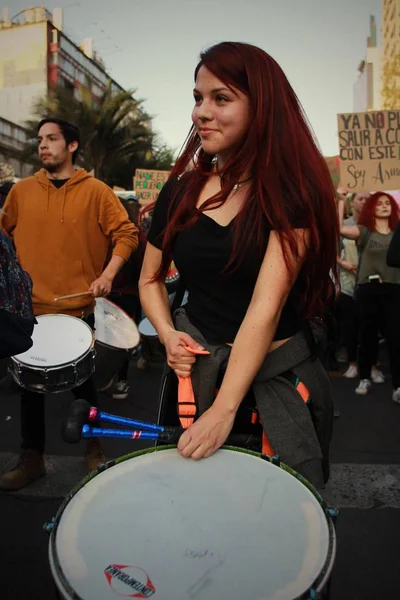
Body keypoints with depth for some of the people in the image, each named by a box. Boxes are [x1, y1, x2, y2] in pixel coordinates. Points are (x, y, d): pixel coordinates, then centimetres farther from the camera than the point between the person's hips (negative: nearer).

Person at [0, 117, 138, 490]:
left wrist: (108, 273, -15)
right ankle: (31, 458, 28)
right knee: (30, 383, 11)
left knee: (82, 380, 12)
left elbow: (126, 234, -3)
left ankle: (94, 448, 33)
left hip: (79, 306, -2)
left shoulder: (95, 191, -2)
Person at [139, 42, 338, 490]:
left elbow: (267, 304, -24)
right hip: (198, 362, 4)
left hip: (278, 368, -3)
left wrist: (223, 408, -28)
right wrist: (167, 333, -11)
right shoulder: (180, 191, -2)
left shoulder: (292, 189, -15)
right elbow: (151, 279, 9)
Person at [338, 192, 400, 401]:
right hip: (368, 289, -1)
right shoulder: (364, 231, 2)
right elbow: (338, 228, -14)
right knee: (368, 335, 9)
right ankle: (365, 379, 25)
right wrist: (340, 200, -13)